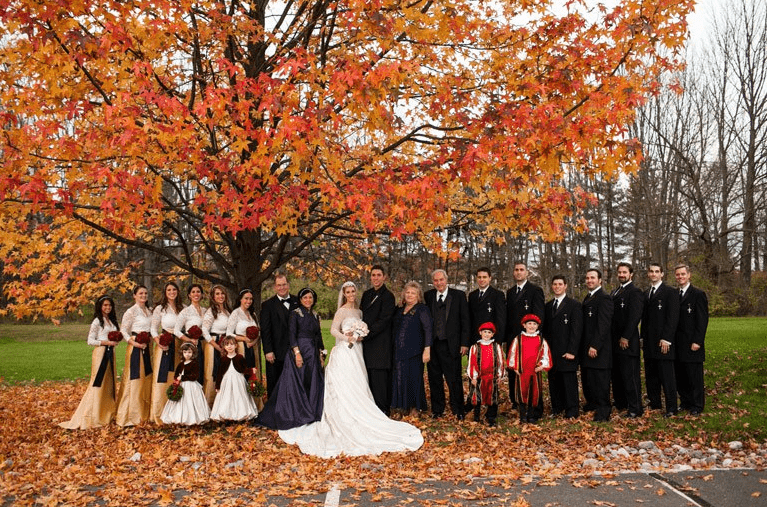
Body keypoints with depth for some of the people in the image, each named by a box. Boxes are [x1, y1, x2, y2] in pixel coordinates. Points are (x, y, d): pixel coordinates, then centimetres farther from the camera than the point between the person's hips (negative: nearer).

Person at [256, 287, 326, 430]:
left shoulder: (315, 316, 13)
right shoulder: (295, 313, -5)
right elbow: (291, 334, -12)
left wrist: (321, 355, 12)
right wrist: (297, 353, -20)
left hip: (313, 354, 6)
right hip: (299, 351, -6)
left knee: (313, 384, 9)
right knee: (297, 384, -3)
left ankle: (311, 415, 20)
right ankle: (297, 416, 6)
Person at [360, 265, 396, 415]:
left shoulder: (388, 296, -8)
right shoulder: (366, 294, 15)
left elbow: (383, 321, -14)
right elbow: (361, 315, 19)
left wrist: (365, 334, -17)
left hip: (380, 343, -7)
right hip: (366, 342, 7)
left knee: (379, 376, -5)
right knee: (369, 377, 9)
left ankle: (382, 409, 3)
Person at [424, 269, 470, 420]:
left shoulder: (459, 295, 1)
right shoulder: (428, 296, 8)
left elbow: (465, 320, 0)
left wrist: (464, 343, -6)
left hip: (451, 345, -3)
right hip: (432, 345, 3)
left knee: (454, 379, 2)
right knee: (434, 379, 11)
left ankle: (458, 411, 16)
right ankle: (437, 409, 24)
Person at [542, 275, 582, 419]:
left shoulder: (574, 305, -2)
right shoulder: (548, 306, 15)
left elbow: (576, 330, -8)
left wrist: (572, 351, -13)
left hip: (567, 352, -5)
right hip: (551, 352, 5)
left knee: (569, 382, -1)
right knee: (554, 382, 7)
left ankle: (572, 412, 7)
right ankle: (557, 409, 18)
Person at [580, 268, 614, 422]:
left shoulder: (603, 298, -12)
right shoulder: (588, 298, 17)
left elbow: (603, 324, -19)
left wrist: (595, 346, -22)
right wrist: (585, 346, 15)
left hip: (598, 348, -9)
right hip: (586, 347, 9)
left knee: (600, 379, -3)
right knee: (587, 378, 16)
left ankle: (603, 411, 6)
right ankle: (592, 403, 32)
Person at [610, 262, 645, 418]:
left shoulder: (635, 292, -8)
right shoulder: (615, 292, 19)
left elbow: (634, 317, -15)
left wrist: (625, 338, -18)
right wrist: (613, 338, 12)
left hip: (628, 342, -8)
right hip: (615, 341, 8)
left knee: (630, 375, -5)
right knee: (617, 374, 14)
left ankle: (635, 408, 1)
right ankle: (620, 403, 25)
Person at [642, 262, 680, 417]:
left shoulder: (670, 292, -4)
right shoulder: (646, 294, 17)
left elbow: (672, 318, -11)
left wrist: (666, 339, -17)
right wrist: (643, 337, 13)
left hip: (663, 342, -7)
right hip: (649, 343, 7)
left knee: (666, 375, -5)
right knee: (651, 375, 10)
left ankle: (672, 407, 1)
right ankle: (654, 404, 18)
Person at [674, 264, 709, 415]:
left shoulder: (698, 294, -5)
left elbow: (702, 320, -9)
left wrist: (697, 341, -15)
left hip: (692, 344, -6)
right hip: (677, 344, 6)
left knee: (695, 376, 0)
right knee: (680, 376, 9)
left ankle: (697, 406, 10)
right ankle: (685, 403, 20)